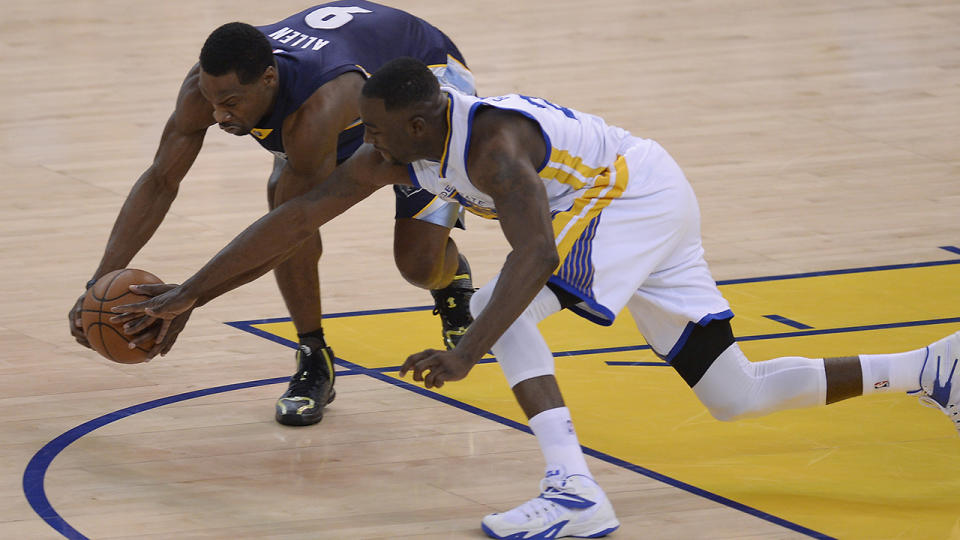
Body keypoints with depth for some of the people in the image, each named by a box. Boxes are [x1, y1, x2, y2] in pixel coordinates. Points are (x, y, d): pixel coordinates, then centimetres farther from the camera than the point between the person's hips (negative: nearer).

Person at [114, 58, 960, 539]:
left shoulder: (492, 140, -31)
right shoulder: (399, 148, -7)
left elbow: (536, 254, -46)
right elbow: (298, 220, -2)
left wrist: (466, 353, -54)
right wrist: (190, 295, -4)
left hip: (642, 195, -9)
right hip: (624, 203, 9)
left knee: (509, 313, -25)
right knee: (737, 398, 9)